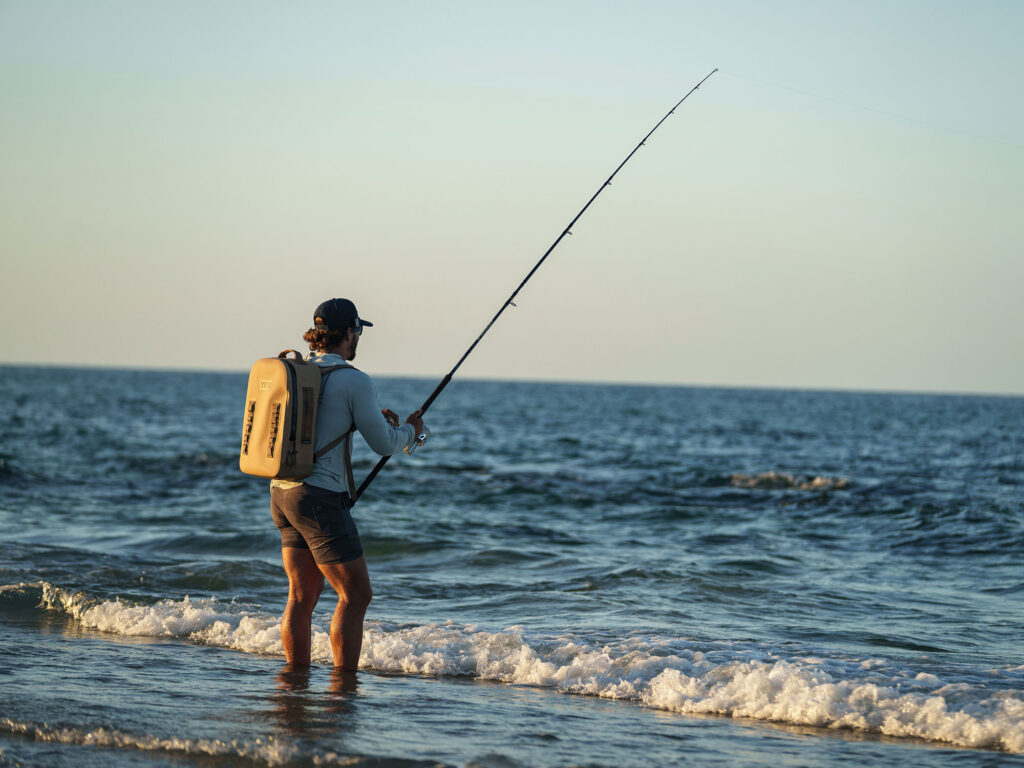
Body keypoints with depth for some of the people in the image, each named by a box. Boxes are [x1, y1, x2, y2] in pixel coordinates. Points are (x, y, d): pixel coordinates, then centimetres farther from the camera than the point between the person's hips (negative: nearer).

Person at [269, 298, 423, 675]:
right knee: (356, 595, 0)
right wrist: (410, 430, 16)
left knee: (302, 595, 14)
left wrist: (371, 416, 28)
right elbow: (384, 444, -5)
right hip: (318, 499, -8)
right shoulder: (355, 382, -12)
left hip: (281, 492, 8)